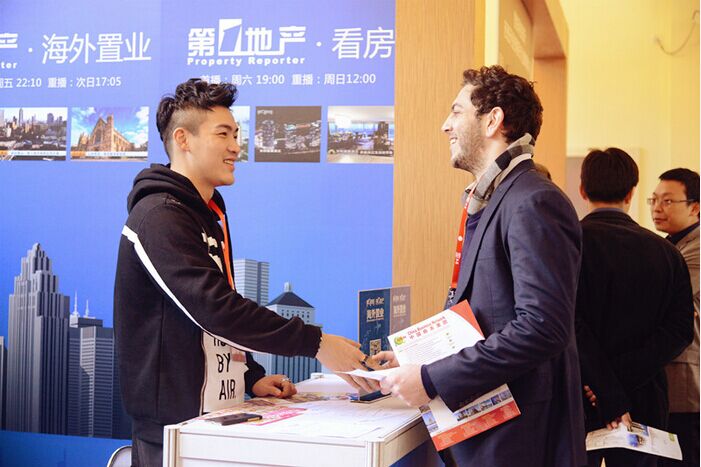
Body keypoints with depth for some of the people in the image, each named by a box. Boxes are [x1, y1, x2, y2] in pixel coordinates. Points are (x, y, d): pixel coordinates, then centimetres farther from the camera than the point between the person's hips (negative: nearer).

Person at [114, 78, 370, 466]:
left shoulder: (208, 213, 15)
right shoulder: (160, 218, -17)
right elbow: (215, 308, -26)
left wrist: (251, 377, 7)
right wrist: (315, 343, -25)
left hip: (212, 412, 9)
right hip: (174, 418, -9)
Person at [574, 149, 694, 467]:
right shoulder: (667, 253, 3)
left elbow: (571, 326, -18)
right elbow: (680, 330, -5)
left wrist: (611, 398, -16)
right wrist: (620, 378, -11)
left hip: (578, 404, -3)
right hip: (645, 403, 3)